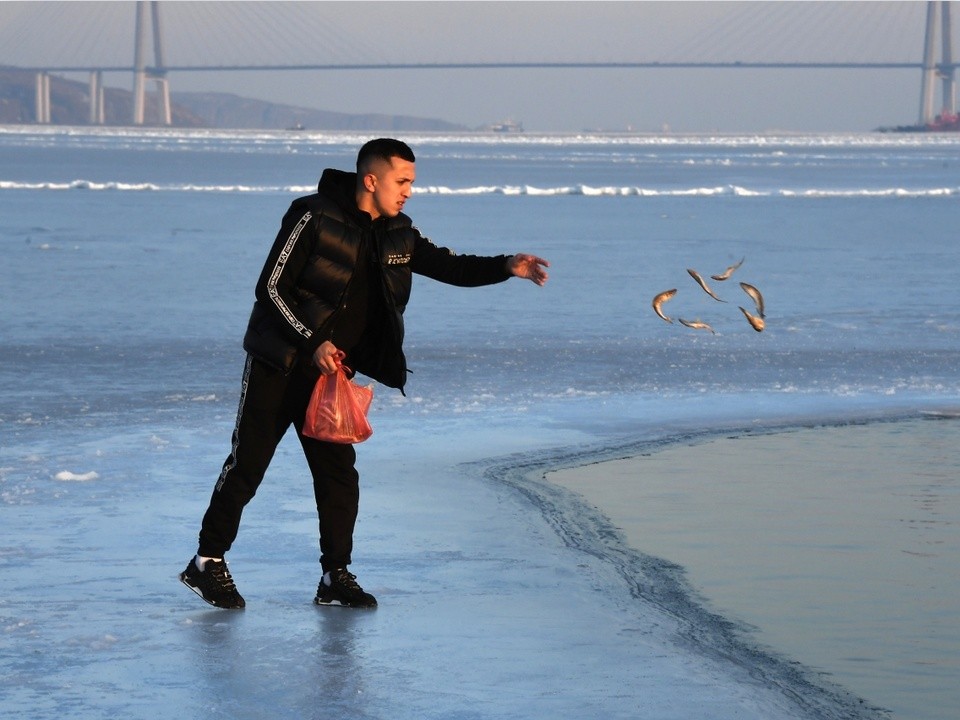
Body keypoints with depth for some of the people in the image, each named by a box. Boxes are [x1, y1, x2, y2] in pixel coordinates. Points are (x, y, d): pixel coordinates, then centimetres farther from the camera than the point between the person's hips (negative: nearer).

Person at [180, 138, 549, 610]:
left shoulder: (397, 236, 3)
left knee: (339, 475, 2)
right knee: (247, 465, -1)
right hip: (278, 366, -6)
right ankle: (207, 562, 11)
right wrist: (312, 343, -20)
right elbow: (270, 289, -15)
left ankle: (335, 577, 9)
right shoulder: (314, 219, -16)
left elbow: (450, 267, 5)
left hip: (330, 371, 6)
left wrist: (507, 267, -11)